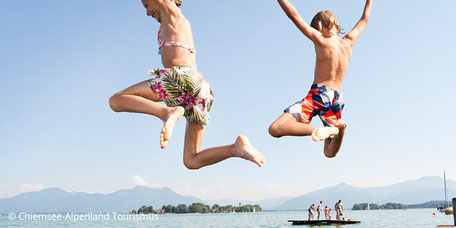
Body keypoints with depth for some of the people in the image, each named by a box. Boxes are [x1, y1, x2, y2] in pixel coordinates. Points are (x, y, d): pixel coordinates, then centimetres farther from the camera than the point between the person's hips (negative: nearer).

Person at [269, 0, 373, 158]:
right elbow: (364, 19, 28)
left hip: (318, 94, -6)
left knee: (275, 129, -19)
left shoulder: (321, 40, -3)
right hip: (337, 99, 7)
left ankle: (330, 129, -33)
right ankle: (338, 129, -21)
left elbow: (294, 15, -4)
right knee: (330, 152, 14)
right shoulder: (348, 42, 11)